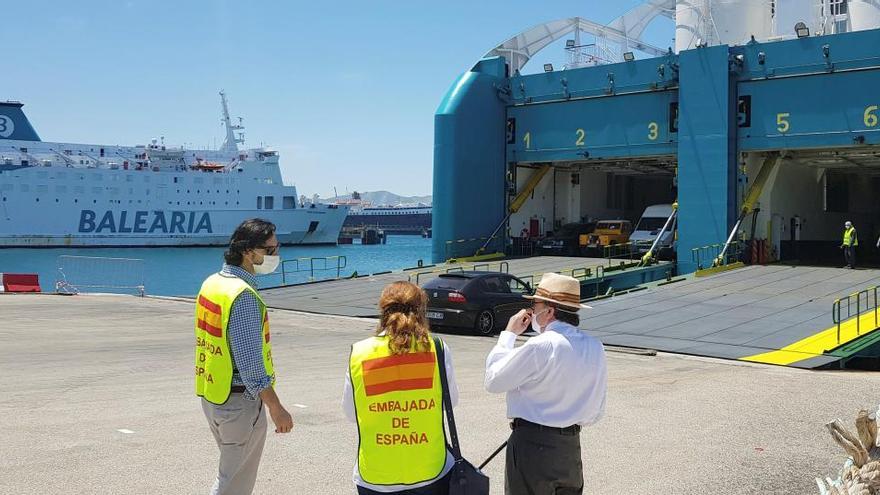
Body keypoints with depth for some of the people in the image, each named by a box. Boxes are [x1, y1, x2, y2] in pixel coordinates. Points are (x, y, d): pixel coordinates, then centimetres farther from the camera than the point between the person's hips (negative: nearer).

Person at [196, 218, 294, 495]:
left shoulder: (211, 283, 6)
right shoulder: (244, 296, -22)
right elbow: (250, 362, -24)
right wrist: (276, 409, -18)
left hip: (210, 396, 9)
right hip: (240, 400, -9)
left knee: (231, 472, 22)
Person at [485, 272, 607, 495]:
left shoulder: (540, 346, -20)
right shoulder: (595, 348, 2)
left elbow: (493, 381, -9)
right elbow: (595, 412, 9)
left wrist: (508, 334, -2)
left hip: (532, 445, -7)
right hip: (571, 446, 7)